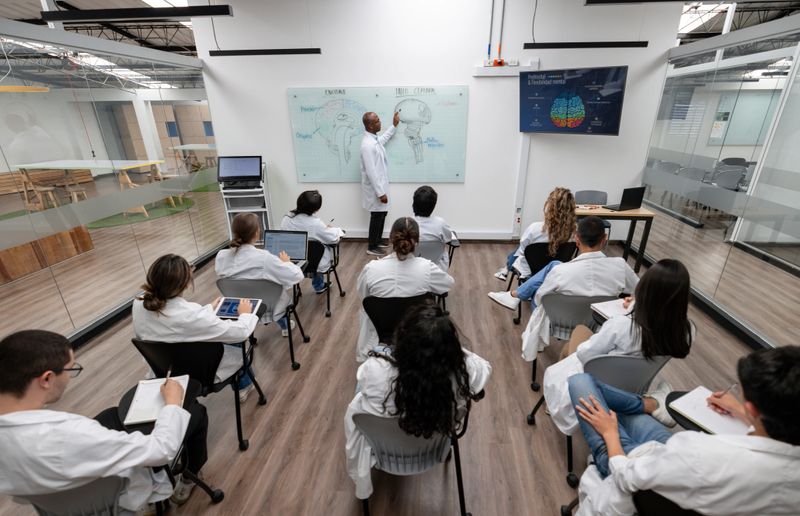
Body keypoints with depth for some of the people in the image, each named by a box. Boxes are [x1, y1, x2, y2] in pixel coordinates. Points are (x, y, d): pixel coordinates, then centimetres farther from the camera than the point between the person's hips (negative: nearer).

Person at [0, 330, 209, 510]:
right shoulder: (67, 435, -44)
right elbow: (162, 448, -33)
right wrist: (173, 401, -16)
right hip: (123, 496, -6)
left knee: (115, 414, 26)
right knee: (196, 411, 4)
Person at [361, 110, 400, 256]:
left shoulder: (374, 139, 5)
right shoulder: (368, 145, -26)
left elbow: (383, 139, 33)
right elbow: (371, 172, -27)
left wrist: (394, 125, 32)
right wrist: (380, 193, -25)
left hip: (379, 185, 10)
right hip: (375, 188, -10)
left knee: (382, 214, 19)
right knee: (377, 217, 3)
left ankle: (377, 242, 34)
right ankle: (372, 247, 18)